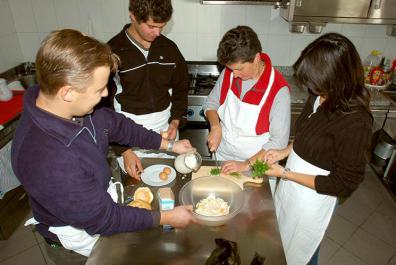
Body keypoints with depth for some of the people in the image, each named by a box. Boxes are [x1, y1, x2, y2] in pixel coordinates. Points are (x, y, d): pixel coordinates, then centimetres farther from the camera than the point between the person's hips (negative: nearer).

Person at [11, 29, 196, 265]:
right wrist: (167, 218, -20)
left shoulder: (69, 107, -19)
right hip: (82, 243, -6)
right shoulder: (47, 161, -41)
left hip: (101, 198, 6)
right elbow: (101, 219, -29)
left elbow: (115, 124, -2)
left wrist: (168, 145, 1)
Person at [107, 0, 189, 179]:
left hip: (165, 126, 4)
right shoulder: (113, 51, -13)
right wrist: (124, 150, -14)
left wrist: (176, 121, -5)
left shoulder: (169, 48, 0)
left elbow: (181, 87, 11)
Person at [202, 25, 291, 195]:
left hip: (256, 166, -3)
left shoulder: (278, 90, -24)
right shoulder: (228, 73, -11)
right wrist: (215, 126, -14)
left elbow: (279, 142, -19)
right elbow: (210, 103, 4)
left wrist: (247, 164, -23)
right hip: (222, 158, 4)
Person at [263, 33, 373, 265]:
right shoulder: (320, 97, -8)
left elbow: (344, 184, -21)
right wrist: (285, 152, -5)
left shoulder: (355, 121, -29)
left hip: (312, 199, -6)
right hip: (290, 187, 7)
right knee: (277, 245, 29)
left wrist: (285, 173, -20)